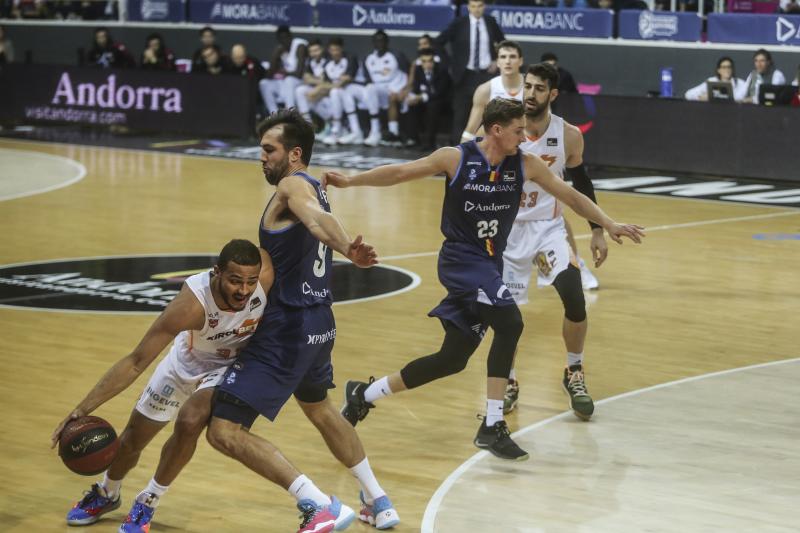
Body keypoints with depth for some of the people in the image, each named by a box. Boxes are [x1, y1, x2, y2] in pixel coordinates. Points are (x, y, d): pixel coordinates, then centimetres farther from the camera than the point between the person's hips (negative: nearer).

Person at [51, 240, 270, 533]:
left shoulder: (267, 276, -39)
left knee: (189, 422, -26)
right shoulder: (192, 303, -43)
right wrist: (83, 409, -40)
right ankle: (106, 494, 48)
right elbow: (136, 362, -36)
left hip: (230, 366, 0)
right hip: (186, 363, 0)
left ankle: (148, 503, 0)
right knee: (133, 437, 13)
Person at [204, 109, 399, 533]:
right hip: (319, 323, 10)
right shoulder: (314, 188, 14)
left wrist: (347, 250, -56)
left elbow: (319, 220, -36)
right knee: (318, 407, 36)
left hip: (287, 330, -10)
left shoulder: (293, 186, -14)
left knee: (224, 432, -12)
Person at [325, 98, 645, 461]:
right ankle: (492, 427, -20)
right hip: (460, 259, -6)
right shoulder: (456, 158, -9)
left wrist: (609, 225, 6)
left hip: (490, 265, 6)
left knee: (453, 357, 5)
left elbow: (570, 196, 9)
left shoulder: (526, 165, 1)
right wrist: (348, 181, -10)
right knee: (510, 323, -26)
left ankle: (363, 395, 21)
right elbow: (399, 173, -3)